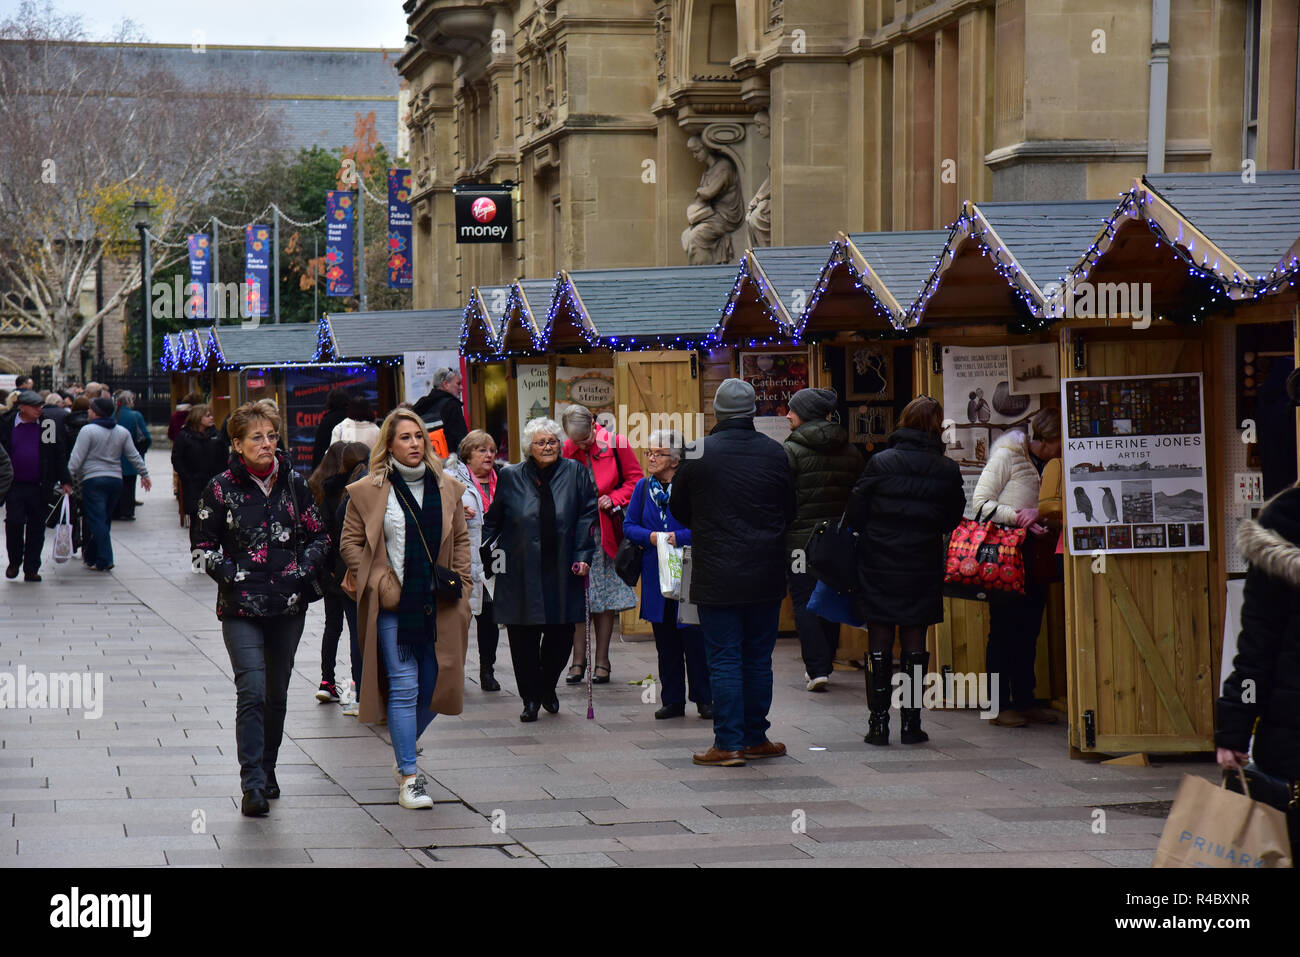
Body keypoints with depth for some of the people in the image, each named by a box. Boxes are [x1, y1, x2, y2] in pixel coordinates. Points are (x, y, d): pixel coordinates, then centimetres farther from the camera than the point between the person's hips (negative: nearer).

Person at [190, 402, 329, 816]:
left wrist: (304, 570, -1)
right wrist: (232, 575, -9)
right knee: (252, 692, -14)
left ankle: (267, 769, 29)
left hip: (289, 606, 4)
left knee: (277, 694, 12)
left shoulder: (294, 483, 5)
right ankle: (253, 785, -14)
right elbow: (202, 544, 3)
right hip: (242, 608, -3)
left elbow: (318, 536, 14)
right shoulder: (222, 489, -3)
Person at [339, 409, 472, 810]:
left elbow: (461, 539, 18)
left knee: (433, 686, 6)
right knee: (404, 687, -5)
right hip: (392, 605, -4)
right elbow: (350, 542, 2)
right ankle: (408, 777, 0)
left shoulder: (446, 488, 9)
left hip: (438, 606, 4)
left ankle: (403, 752, 30)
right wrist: (380, 584, -6)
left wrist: (459, 582, 7)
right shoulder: (367, 491, -2)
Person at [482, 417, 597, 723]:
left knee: (561, 635, 3)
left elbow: (587, 515, 3)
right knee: (523, 640, 0)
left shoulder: (575, 473, 4)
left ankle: (548, 687, 29)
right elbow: (493, 522, 10)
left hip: (562, 572, 1)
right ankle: (530, 699, 14)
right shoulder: (510, 477, 3)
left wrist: (583, 555, -5)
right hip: (521, 576, -1)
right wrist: (482, 554, 5)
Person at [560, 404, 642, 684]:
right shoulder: (569, 450, 3)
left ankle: (602, 662, 10)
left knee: (606, 598, 4)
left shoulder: (616, 444, -4)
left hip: (606, 530, -1)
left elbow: (635, 480, 3)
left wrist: (614, 499, -10)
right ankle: (578, 661, 3)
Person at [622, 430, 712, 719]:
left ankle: (704, 699, 5)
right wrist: (650, 537, -9)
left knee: (694, 636, -5)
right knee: (665, 640, 8)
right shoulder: (643, 487, 8)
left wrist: (679, 537, -18)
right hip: (655, 574, 4)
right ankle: (673, 700, 16)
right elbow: (629, 525, 9)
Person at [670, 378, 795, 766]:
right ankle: (755, 737, 17)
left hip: (716, 576, -2)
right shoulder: (774, 452, -1)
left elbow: (678, 509, 4)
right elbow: (790, 511, 8)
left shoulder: (698, 454, -8)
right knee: (758, 657, 12)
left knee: (723, 659, 0)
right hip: (766, 575, 3)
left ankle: (728, 743, -1)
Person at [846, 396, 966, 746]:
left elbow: (855, 513, -5)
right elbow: (953, 522, 4)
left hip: (879, 563, -1)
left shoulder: (880, 463, -8)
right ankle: (912, 722, 8)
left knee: (879, 642, 5)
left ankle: (878, 721, 3)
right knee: (914, 642, 7)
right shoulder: (947, 470, -3)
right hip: (923, 566, 1)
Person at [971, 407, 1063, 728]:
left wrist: (1043, 525, 0)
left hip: (1033, 554, 7)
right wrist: (1018, 515, -23)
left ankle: (1024, 700, 16)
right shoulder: (1007, 456, -8)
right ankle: (999, 705, 1)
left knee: (1029, 629, 9)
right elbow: (980, 502, -12)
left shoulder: (1048, 464, 13)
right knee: (1004, 629, -3)